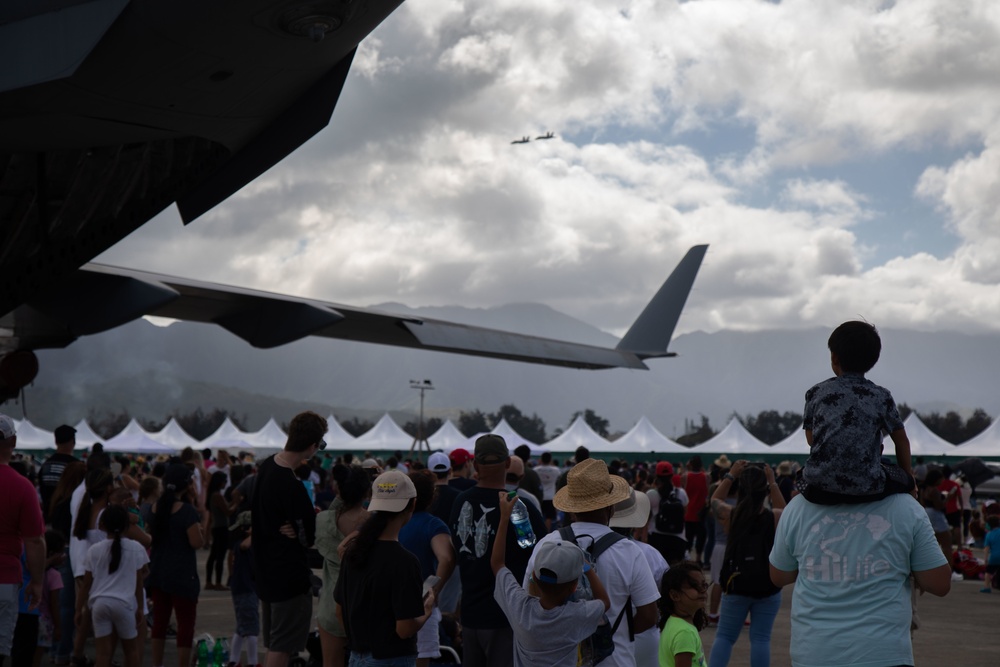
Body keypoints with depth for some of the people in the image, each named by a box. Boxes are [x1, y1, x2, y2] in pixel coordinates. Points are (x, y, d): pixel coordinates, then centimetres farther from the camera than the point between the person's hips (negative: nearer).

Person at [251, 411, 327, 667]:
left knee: (275, 643, 19)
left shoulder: (267, 466, 3)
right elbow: (309, 537, -18)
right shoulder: (292, 486, -25)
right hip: (290, 575, -9)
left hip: (266, 569, 9)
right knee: (282, 646, -2)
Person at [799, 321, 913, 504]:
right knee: (904, 479, 28)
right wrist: (907, 476, 26)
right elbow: (901, 440, 12)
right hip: (867, 488, -1)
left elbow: (811, 439, 11)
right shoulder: (881, 396, 5)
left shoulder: (816, 393, 7)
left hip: (819, 486, 1)